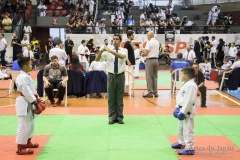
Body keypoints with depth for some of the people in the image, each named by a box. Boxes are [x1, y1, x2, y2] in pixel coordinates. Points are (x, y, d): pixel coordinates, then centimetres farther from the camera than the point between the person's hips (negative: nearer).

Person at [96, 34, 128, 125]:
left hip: (120, 76, 0)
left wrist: (110, 51, -30)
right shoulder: (107, 51, 1)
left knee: (119, 97, 8)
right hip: (111, 76, 0)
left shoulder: (124, 50, -1)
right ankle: (112, 117, 14)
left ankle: (119, 117, 17)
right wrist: (101, 51, -22)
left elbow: (122, 56, -24)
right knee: (111, 97, 5)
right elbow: (97, 59, -5)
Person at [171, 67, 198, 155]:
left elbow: (189, 101, -25)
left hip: (187, 111, -11)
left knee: (188, 129, -6)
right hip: (182, 109, 11)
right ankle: (182, 142, 42)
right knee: (180, 128, 24)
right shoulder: (186, 84, 12)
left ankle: (189, 148, 1)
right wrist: (177, 108, 13)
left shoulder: (191, 85, -22)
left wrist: (183, 112, -23)